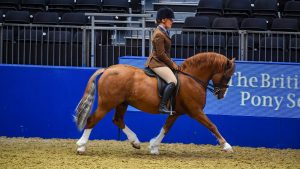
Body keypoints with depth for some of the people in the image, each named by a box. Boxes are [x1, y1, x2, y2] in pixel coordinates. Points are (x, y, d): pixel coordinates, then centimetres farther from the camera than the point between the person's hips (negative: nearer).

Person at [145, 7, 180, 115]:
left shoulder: (163, 32, 16)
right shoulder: (159, 35, -17)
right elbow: (161, 54, -20)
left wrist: (171, 63, 15)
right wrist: (172, 64, -11)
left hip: (161, 62, 11)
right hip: (157, 63, -11)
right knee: (173, 81, -25)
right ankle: (162, 106, -28)